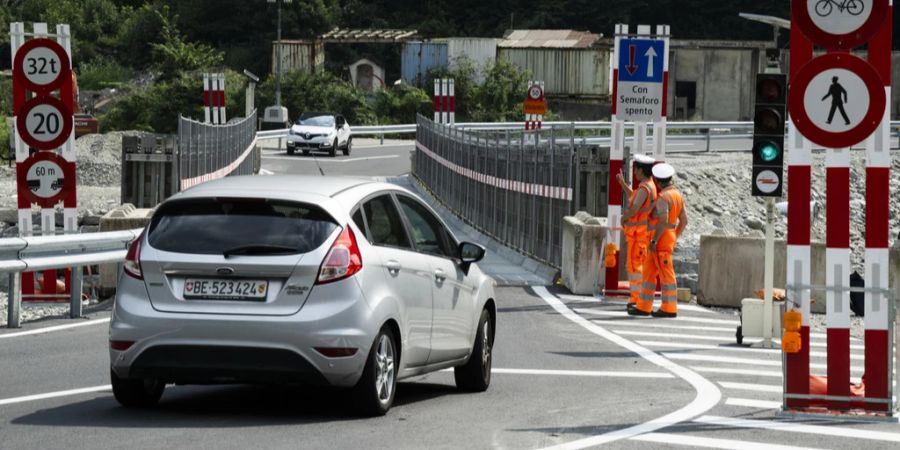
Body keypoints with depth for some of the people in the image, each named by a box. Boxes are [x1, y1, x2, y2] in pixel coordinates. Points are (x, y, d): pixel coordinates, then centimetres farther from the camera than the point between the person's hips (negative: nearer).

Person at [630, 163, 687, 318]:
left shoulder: (663, 197, -16)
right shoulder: (677, 195, 13)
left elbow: (663, 221, -24)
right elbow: (684, 220, 16)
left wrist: (654, 241, -20)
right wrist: (674, 238, 24)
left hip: (661, 239, -9)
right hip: (670, 239, 9)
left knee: (665, 273, -4)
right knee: (649, 271, 11)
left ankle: (669, 309, -1)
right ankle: (644, 307, 12)